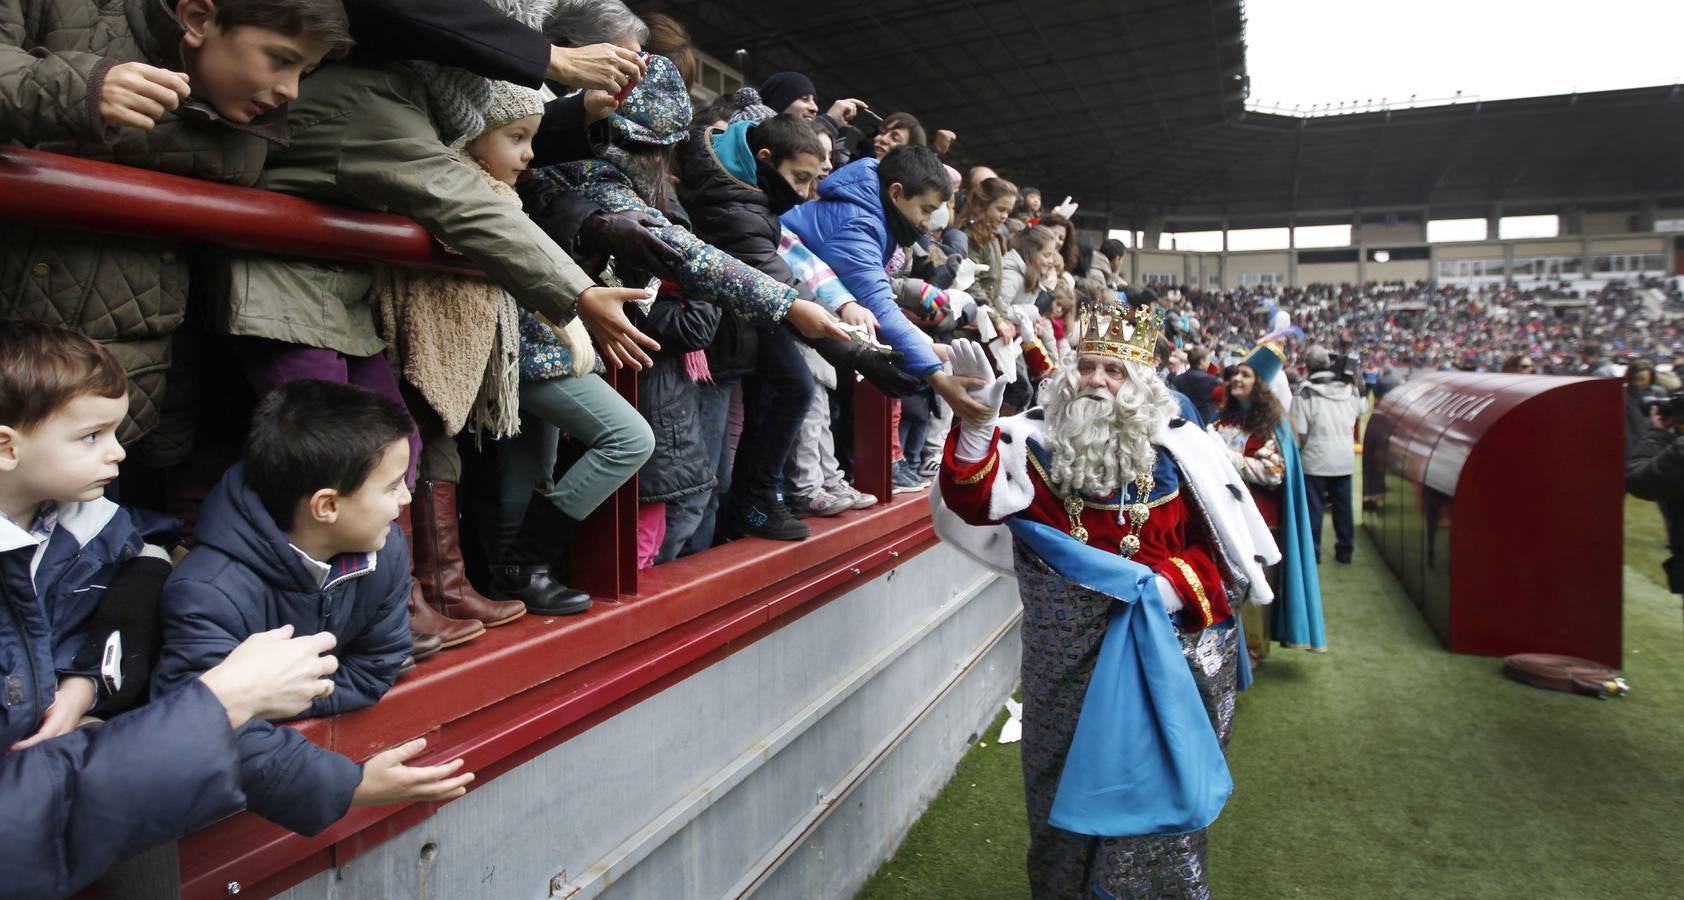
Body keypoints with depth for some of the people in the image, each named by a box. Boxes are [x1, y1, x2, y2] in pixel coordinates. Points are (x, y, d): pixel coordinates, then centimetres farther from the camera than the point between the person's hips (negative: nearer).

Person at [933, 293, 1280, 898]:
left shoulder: (1176, 451, -1)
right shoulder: (1039, 443, -2)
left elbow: (1222, 543, 3)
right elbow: (975, 503, -18)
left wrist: (1176, 583, -15)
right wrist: (977, 424, -33)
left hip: (1161, 647, 0)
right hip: (1066, 652, 0)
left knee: (1151, 774, 9)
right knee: (1069, 773, 14)